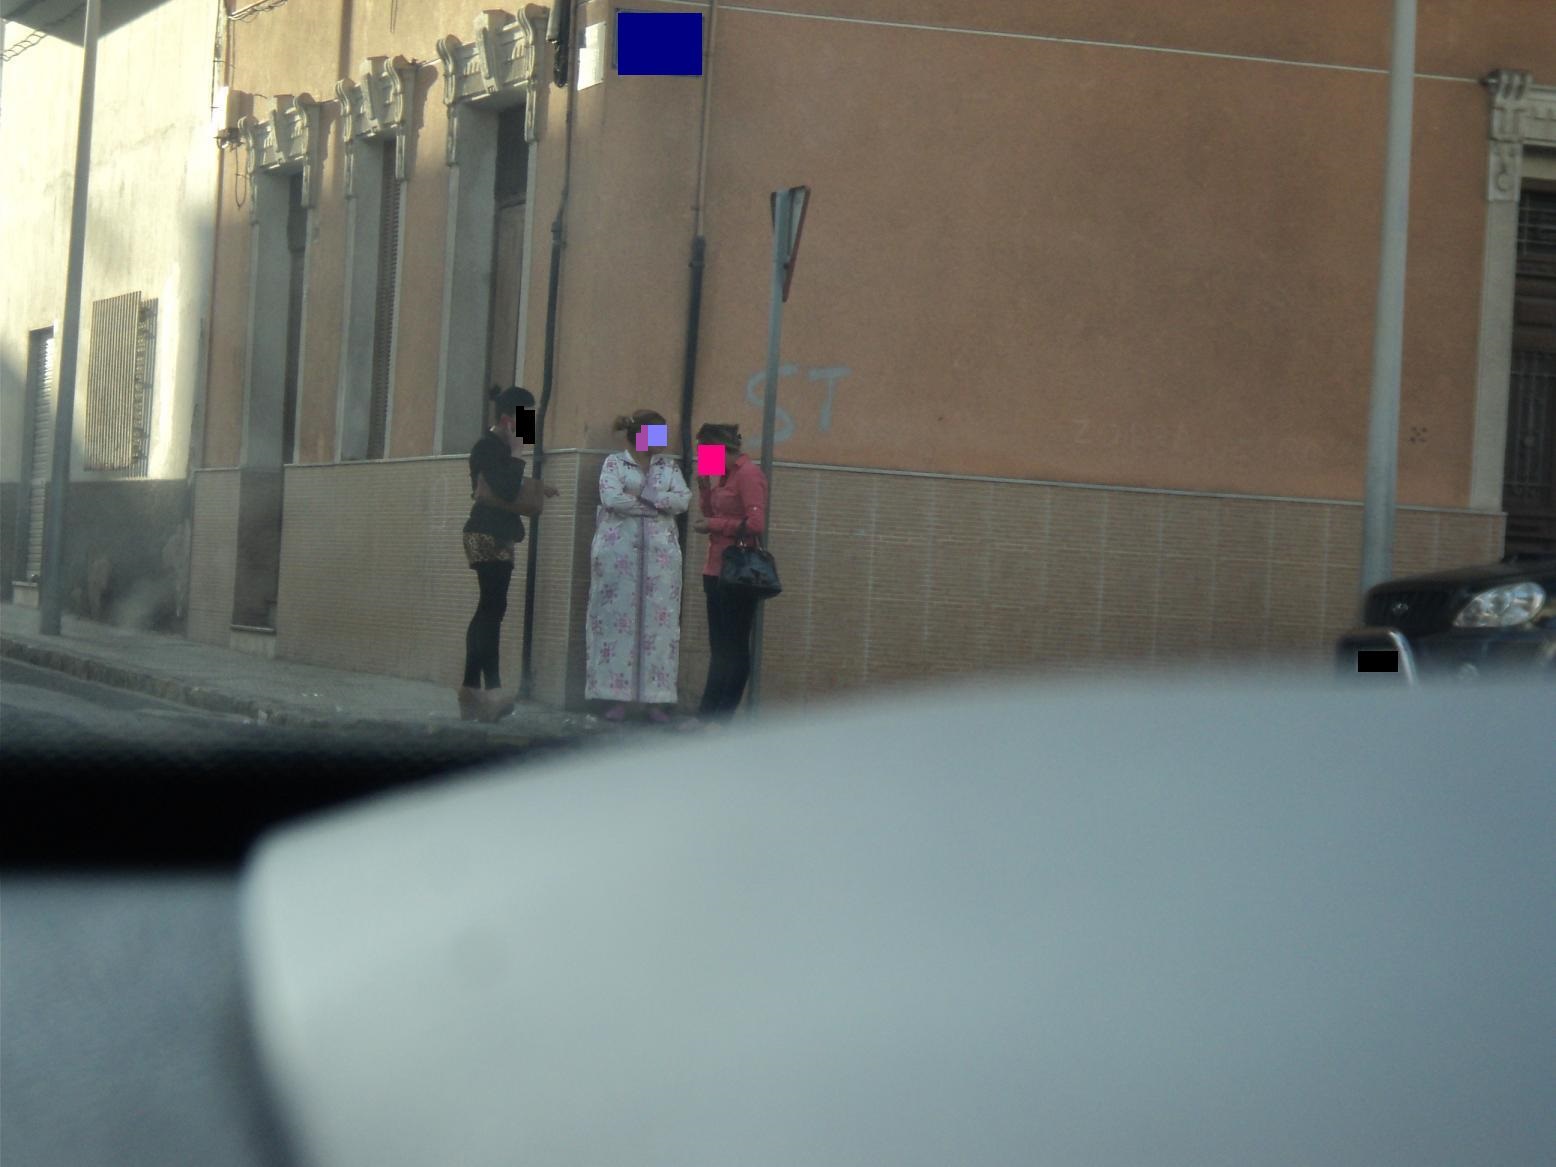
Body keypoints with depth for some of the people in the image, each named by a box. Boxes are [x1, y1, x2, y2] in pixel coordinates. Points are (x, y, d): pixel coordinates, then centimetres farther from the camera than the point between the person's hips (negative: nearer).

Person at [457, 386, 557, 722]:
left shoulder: (500, 448, 16)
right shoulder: (487, 448, -13)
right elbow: (507, 492, -21)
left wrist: (537, 490, 21)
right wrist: (518, 453, -16)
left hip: (497, 537, 11)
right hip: (488, 535, -11)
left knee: (488, 610, 9)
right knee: (493, 608, -18)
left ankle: (471, 690, 10)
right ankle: (492, 690, -26)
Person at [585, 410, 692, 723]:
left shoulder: (668, 465, 15)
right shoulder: (614, 463, 4)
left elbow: (684, 500, 1)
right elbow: (611, 498, -12)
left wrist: (645, 494, -10)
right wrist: (659, 504, -6)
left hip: (660, 553, 3)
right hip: (619, 552, -3)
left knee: (658, 622, -1)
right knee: (618, 619, -4)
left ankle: (656, 700, 0)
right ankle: (618, 698, -3)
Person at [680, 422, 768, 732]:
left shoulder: (748, 474, -12)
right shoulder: (724, 476, 15)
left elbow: (756, 524, -19)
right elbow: (712, 514, 21)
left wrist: (713, 525, -12)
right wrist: (704, 485, 7)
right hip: (717, 570, 9)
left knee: (734, 648, -3)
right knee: (719, 648, 11)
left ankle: (723, 717, 0)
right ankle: (706, 715, 14)